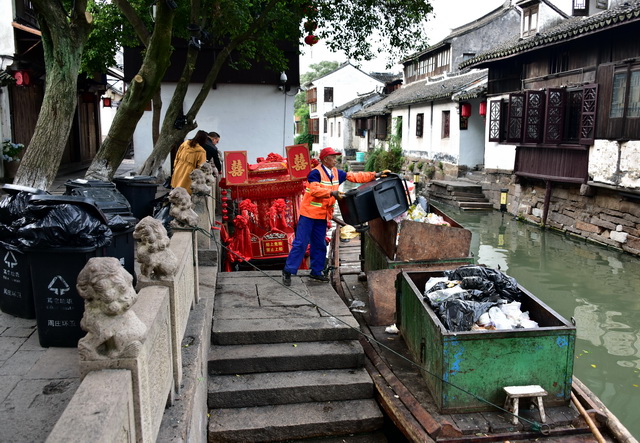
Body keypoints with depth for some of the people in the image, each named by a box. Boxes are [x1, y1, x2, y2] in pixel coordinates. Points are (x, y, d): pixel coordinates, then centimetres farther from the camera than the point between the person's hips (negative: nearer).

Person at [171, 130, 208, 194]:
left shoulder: (185, 143, 1)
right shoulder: (201, 152, -15)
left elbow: (177, 157, 9)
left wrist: (174, 167, 20)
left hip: (178, 171, 5)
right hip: (188, 175, -5)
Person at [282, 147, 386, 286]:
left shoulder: (337, 173, 9)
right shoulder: (316, 173, -14)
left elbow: (354, 177, 8)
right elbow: (314, 190, -26)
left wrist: (374, 175, 3)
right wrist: (332, 193, -35)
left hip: (323, 216, 8)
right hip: (309, 213, -8)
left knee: (319, 245, 13)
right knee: (300, 244, -6)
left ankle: (316, 271, 25)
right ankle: (288, 271, 2)